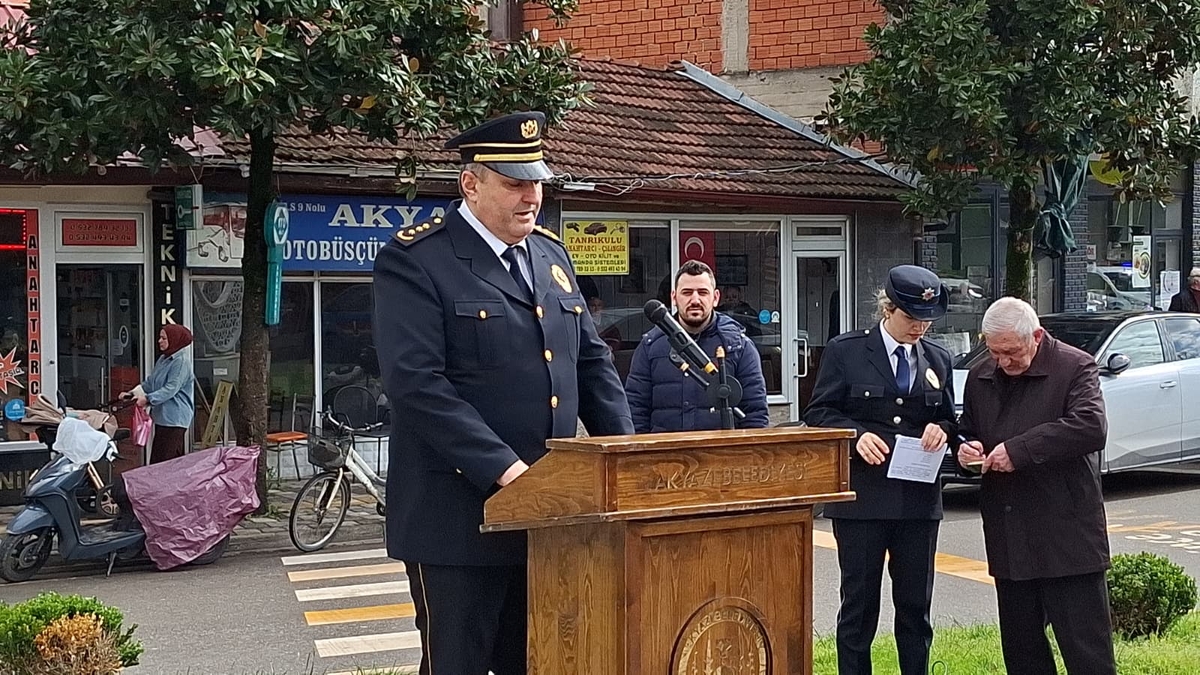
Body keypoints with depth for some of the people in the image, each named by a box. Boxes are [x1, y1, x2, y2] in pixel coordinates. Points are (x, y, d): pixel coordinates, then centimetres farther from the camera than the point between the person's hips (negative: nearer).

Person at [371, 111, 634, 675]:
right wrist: (502, 468, -24)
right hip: (460, 517, -6)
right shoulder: (414, 262, -9)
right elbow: (416, 383, -19)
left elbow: (592, 361, 16)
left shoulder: (551, 255, 13)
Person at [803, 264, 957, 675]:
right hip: (862, 497, -3)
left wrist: (941, 430, -5)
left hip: (919, 500, 4)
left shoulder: (938, 359, 11)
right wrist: (856, 435, -18)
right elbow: (819, 413, -1)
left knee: (916, 604, 10)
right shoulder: (845, 351, -1)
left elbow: (948, 418, 18)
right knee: (859, 604, 3)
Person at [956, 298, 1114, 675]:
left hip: (1067, 535, -6)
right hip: (1008, 540, 7)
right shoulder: (980, 378, 13)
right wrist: (967, 450, 2)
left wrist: (1019, 450, -23)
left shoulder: (1075, 368, -6)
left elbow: (1091, 427, -22)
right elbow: (966, 431, 27)